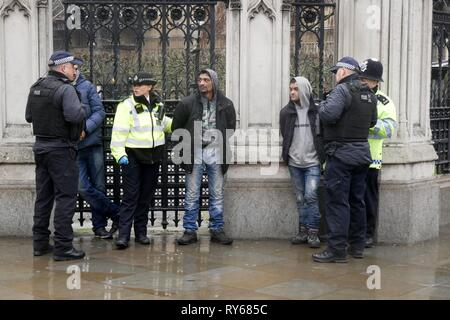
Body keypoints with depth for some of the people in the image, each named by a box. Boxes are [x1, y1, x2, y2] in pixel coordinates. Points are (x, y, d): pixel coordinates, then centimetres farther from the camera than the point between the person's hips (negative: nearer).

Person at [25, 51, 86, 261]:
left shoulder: (36, 88, 10)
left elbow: (29, 116, 16)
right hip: (61, 149, -8)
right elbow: (75, 116, -28)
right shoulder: (65, 89, -15)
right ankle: (63, 246, -4)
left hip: (40, 147, 8)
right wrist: (81, 108, -8)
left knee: (43, 196, 14)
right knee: (66, 196, -3)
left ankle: (40, 243, 20)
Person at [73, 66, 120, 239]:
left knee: (98, 186, 6)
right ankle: (116, 214, 5)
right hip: (73, 147, 0)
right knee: (83, 187, -11)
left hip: (92, 142, 0)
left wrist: (85, 129, -16)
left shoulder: (86, 86, 2)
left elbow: (99, 112, -2)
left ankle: (99, 226, 20)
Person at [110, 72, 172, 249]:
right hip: (133, 156, -5)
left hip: (153, 156, 5)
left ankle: (141, 232, 20)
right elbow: (119, 131, -13)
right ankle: (123, 235, -7)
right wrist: (119, 153, -22)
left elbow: (163, 123, 29)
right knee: (130, 195, -8)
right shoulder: (127, 106, -8)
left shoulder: (157, 105, 10)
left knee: (146, 196, 11)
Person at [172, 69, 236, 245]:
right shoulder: (187, 103, -2)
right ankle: (190, 231, 8)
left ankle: (217, 229, 15)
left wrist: (226, 152, 6)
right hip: (194, 153, -1)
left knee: (217, 194, 6)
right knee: (192, 195, 2)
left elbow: (231, 130, 12)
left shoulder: (226, 105, 3)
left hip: (216, 153, 1)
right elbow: (176, 128, 7)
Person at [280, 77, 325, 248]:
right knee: (300, 198, 8)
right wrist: (288, 154, 10)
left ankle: (313, 232, -4)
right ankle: (303, 231, 14)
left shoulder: (316, 111, -2)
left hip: (312, 162, -3)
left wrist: (321, 155, 0)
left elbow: (323, 134, 4)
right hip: (294, 163, 3)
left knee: (311, 196, -11)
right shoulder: (286, 112, 6)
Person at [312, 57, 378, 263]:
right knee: (357, 201, 14)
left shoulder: (342, 90, -13)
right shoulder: (369, 95, 12)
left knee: (338, 202, -6)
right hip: (362, 152, 8)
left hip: (341, 153, -8)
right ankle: (357, 246, 21)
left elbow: (328, 115, -24)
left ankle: (337, 250, -6)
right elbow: (372, 122, 21)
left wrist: (322, 105, -5)